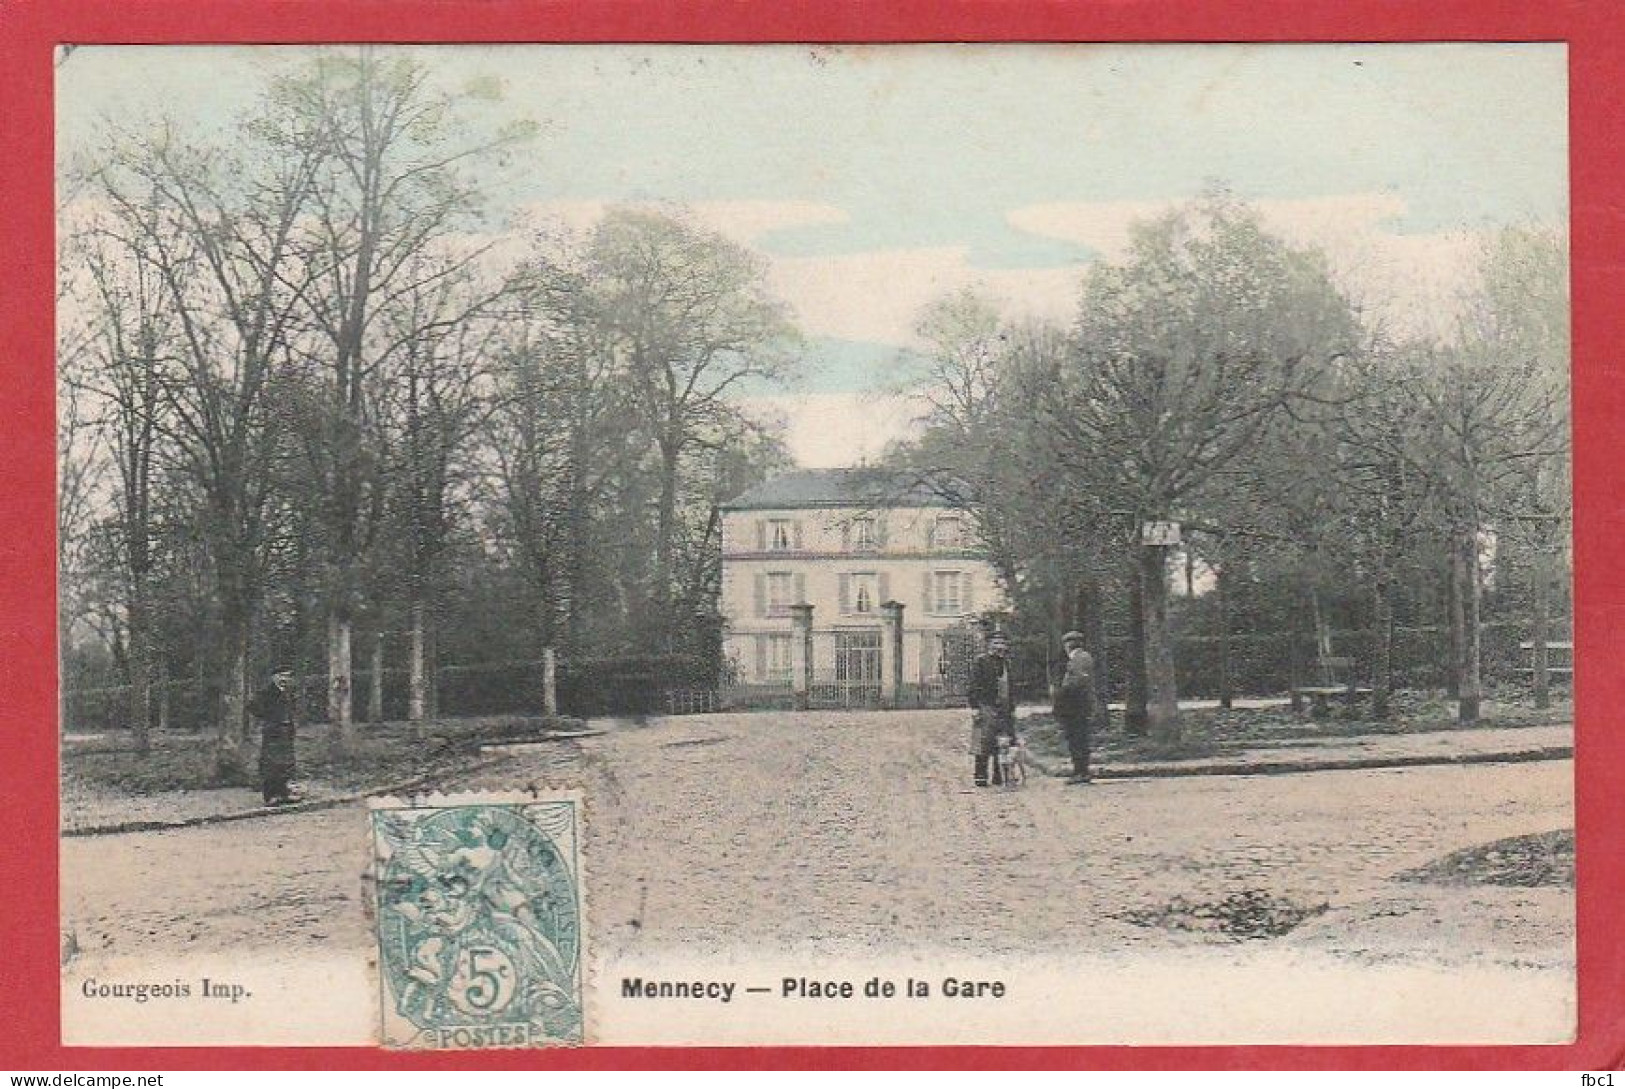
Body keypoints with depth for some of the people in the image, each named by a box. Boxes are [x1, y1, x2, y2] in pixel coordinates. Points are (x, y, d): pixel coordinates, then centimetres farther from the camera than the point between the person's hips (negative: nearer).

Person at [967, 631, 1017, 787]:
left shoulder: (1006, 662, 18)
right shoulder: (980, 661, -3)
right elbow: (974, 686, -7)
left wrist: (1012, 709, 20)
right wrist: (975, 708, -14)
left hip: (1004, 709, 7)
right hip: (986, 708, -7)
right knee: (984, 744, -8)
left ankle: (999, 776, 12)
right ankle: (980, 777, -3)